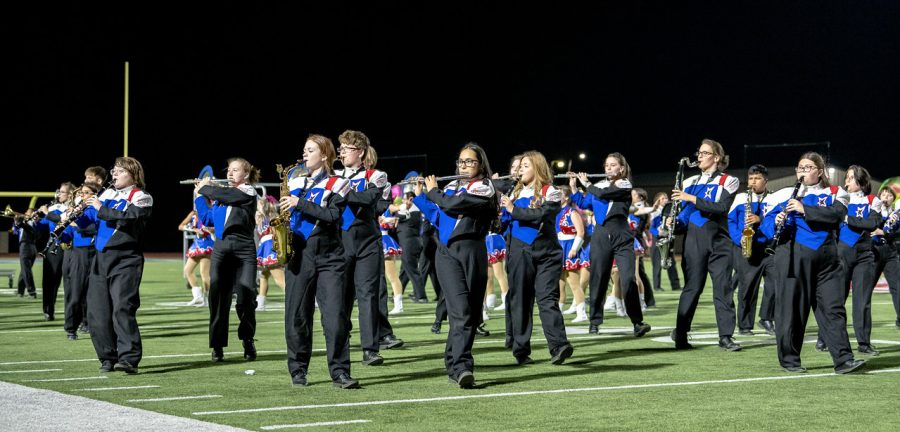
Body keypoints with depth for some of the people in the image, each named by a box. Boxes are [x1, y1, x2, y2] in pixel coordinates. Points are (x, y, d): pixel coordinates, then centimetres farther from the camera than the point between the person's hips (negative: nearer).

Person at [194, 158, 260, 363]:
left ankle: (248, 341, 11)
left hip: (244, 249, -5)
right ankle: (217, 346, 3)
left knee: (246, 297, -8)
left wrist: (205, 187, 2)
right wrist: (199, 196, 13)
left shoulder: (248, 192, 0)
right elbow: (207, 219, 18)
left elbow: (224, 195, -14)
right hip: (221, 248, 5)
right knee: (218, 297, -1)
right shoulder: (221, 196, 20)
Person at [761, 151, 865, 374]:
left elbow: (836, 214, -11)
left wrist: (804, 209, -19)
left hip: (826, 258, 2)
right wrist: (777, 224, -20)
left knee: (833, 308, -2)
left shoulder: (834, 194, 9)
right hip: (794, 257, -1)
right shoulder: (785, 195, 7)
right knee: (792, 307, 0)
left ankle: (843, 360, -3)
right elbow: (767, 222, 3)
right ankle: (789, 359, 10)